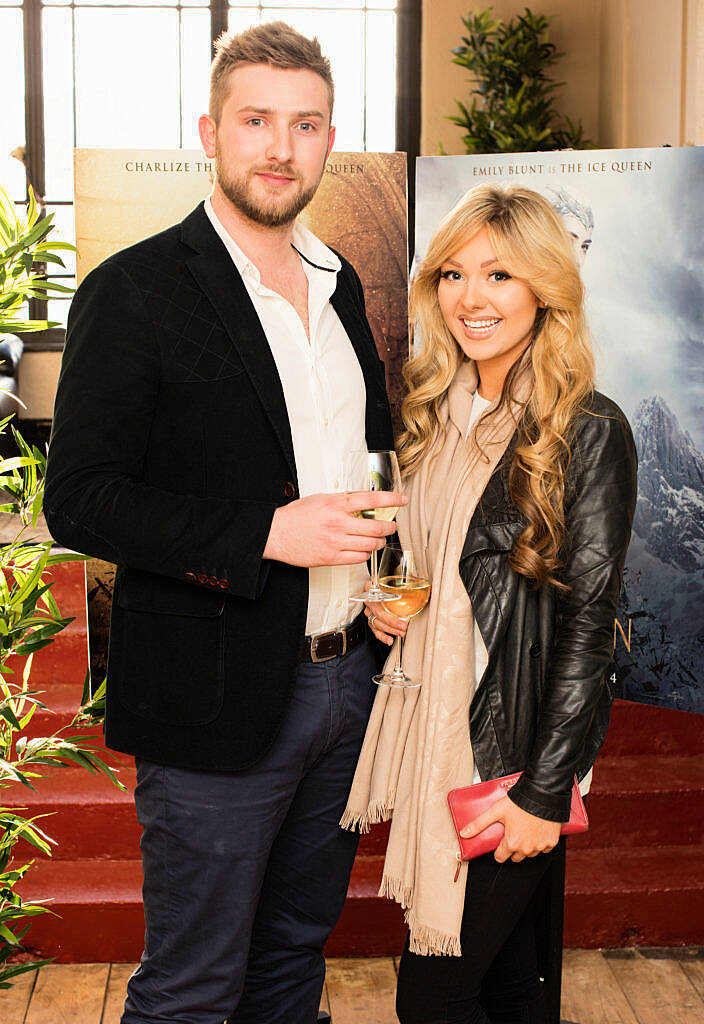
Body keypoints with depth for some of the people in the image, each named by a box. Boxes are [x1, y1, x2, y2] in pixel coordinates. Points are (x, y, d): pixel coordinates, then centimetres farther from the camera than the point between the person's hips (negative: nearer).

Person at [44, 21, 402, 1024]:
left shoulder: (341, 284, 11)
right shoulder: (134, 292, -11)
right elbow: (79, 499, -16)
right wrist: (267, 533, -24)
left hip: (346, 676, 7)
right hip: (218, 699, -6)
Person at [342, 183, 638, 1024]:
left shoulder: (588, 431, -14)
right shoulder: (431, 405, 6)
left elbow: (587, 618, -15)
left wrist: (545, 792, -16)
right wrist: (380, 598, 0)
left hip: (513, 740, -6)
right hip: (426, 715, 6)